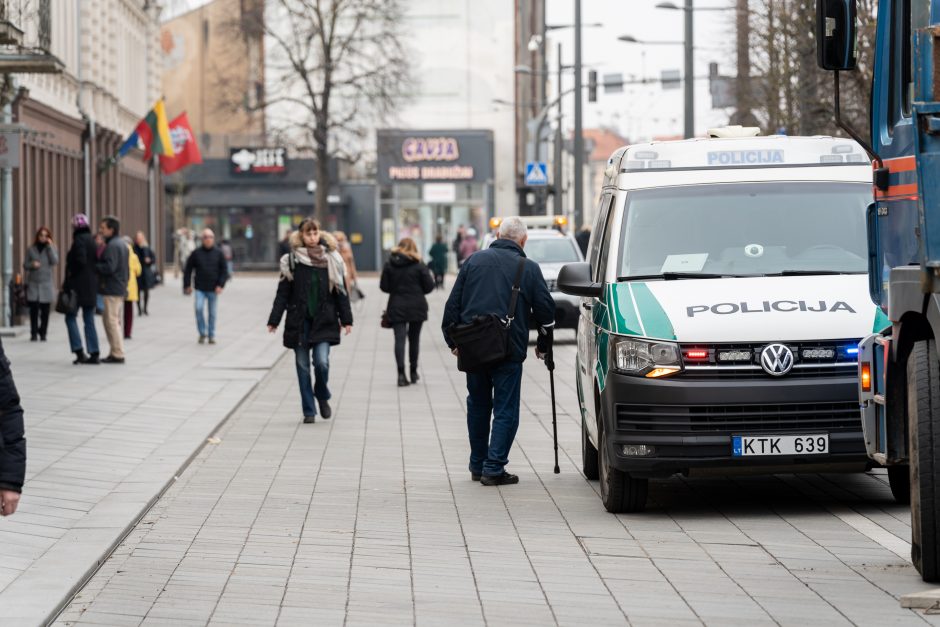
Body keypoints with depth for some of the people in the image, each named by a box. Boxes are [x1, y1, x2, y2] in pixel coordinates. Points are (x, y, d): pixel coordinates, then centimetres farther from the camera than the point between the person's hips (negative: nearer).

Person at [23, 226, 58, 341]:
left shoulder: (51, 248, 5)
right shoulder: (31, 249, 6)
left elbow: (55, 261, -12)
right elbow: (25, 264, 9)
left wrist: (50, 246, -12)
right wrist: (32, 264, -13)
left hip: (46, 284, 0)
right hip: (33, 283, 0)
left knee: (45, 311, 1)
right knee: (34, 310, -3)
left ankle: (42, 333, 11)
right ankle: (33, 333, 3)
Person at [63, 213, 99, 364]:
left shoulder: (79, 240, -13)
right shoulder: (92, 240, 10)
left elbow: (80, 261, -22)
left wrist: (69, 277, -10)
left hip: (79, 285, -7)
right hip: (92, 286, 7)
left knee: (71, 318, 0)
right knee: (89, 320, 10)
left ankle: (79, 351, -9)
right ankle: (93, 353, 7)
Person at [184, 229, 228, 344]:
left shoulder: (218, 254, 3)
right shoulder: (196, 253, 2)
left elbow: (224, 270, 4)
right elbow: (188, 269, 7)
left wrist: (220, 285, -7)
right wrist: (187, 285, 3)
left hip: (213, 289, 1)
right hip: (200, 288, -1)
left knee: (212, 313, 5)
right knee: (199, 308, -17)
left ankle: (211, 335, 16)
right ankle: (202, 333, -2)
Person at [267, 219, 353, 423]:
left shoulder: (331, 260, 3)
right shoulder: (291, 261, 1)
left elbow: (341, 291, 6)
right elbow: (282, 293, 2)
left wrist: (346, 319, 3)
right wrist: (274, 320, -3)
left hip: (324, 321, -1)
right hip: (299, 321, 1)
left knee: (322, 362, -13)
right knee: (303, 366, 3)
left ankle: (322, 396, 16)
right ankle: (309, 411, 12)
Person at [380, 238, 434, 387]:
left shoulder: (389, 265, -2)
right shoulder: (419, 265, -6)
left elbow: (384, 286, 0)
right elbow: (429, 287, -5)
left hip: (397, 307, 0)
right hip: (416, 307, 0)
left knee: (400, 338, -4)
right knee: (414, 338, 13)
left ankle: (401, 373, -19)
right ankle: (413, 372, 22)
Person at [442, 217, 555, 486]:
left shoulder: (474, 261, 7)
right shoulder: (528, 268, 1)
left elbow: (453, 304, 7)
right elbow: (546, 311, 4)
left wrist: (452, 340, 15)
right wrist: (544, 346, 17)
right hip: (509, 351, -3)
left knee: (478, 406, 17)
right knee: (505, 410, 3)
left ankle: (477, 465, 23)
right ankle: (494, 468, -4)